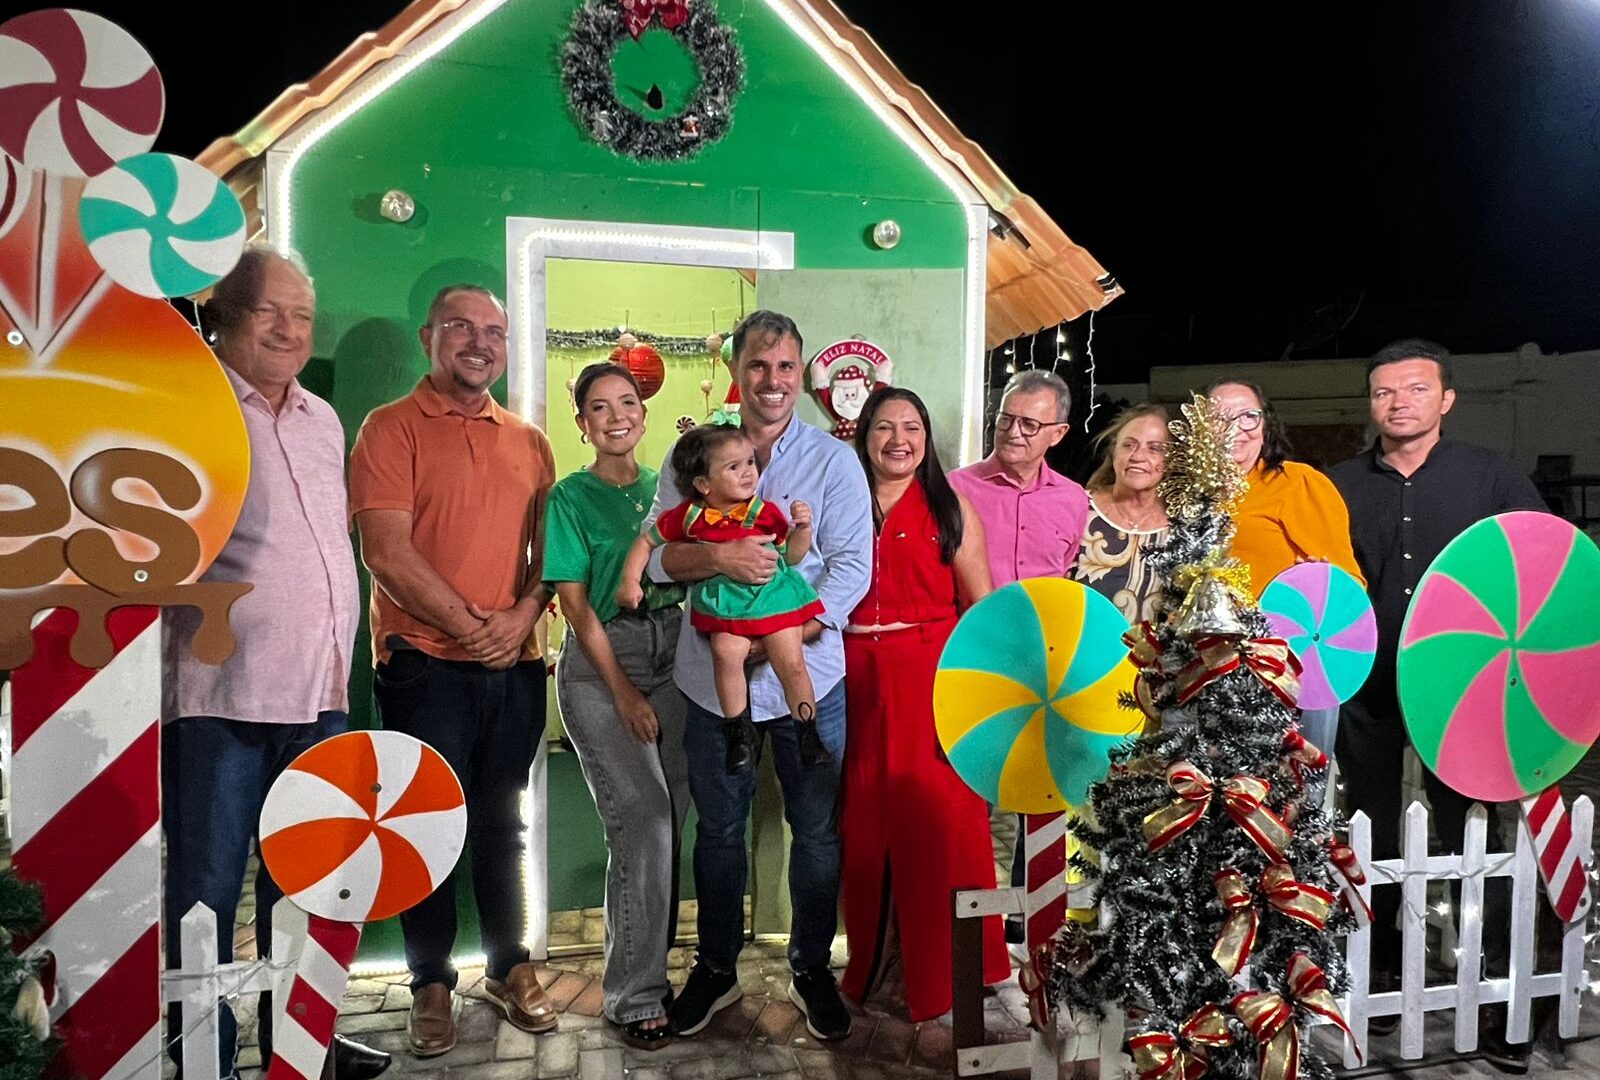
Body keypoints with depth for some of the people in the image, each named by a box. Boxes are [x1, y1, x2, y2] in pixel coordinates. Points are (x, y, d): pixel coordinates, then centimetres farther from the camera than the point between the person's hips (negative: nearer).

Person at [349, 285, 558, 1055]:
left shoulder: (528, 441, 11)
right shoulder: (391, 428, -4)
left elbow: (550, 545, 10)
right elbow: (386, 551, -13)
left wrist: (523, 614, -9)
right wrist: (472, 626, -13)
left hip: (514, 666, 4)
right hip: (423, 663, -4)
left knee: (501, 821, 14)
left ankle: (509, 966, 28)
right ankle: (431, 982, 21)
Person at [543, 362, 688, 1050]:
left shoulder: (665, 486, 11)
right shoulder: (572, 496, -2)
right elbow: (575, 602, -7)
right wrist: (623, 691, -11)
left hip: (670, 653, 5)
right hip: (599, 664, -4)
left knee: (670, 822, 4)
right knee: (643, 822, -13)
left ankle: (650, 968, 22)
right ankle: (634, 995, 0)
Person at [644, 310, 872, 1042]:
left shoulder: (834, 460, -1)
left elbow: (852, 566, -9)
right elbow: (655, 555, -3)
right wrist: (717, 557, -22)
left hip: (810, 675, -1)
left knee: (817, 829, 11)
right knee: (719, 829, 16)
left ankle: (812, 969, 32)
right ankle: (716, 967, 34)